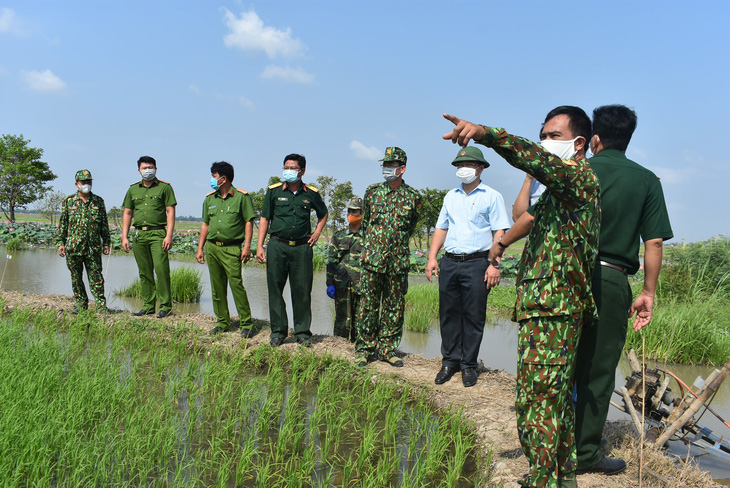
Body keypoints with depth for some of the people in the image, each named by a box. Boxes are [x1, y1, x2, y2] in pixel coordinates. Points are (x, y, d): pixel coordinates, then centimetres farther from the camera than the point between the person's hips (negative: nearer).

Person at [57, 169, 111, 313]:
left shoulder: (98, 201, 9)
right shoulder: (69, 201, 7)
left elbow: (104, 224, 11)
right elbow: (63, 223, 7)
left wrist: (106, 243, 6)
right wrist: (61, 243, 1)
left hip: (94, 247, -1)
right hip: (73, 246, 1)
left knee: (95, 276, -1)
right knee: (76, 276, 7)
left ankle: (101, 305, 1)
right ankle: (80, 303, 18)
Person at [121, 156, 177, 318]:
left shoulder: (165, 187, 3)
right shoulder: (133, 189, 15)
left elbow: (170, 212, -2)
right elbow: (127, 214, 17)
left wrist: (169, 235, -11)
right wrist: (124, 237, 9)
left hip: (158, 233, -5)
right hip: (139, 234, 5)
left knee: (161, 269, -12)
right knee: (144, 272, 7)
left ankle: (165, 306, -5)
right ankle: (148, 306, 14)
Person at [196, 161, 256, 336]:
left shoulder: (241, 197, -2)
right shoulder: (209, 199, 14)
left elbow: (249, 222, -3)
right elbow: (205, 224, 19)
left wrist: (247, 246, -11)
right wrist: (200, 248, 14)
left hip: (232, 248, -5)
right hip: (211, 247, 6)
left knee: (236, 284, -12)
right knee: (217, 287, 8)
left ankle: (246, 324, -4)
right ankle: (222, 322, 19)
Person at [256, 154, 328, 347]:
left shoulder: (311, 193, 6)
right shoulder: (274, 191, 4)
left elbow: (323, 214, 24)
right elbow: (265, 219, 6)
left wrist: (317, 233, 9)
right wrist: (260, 246, -1)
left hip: (302, 247, 0)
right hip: (277, 246, 0)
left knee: (302, 291, 2)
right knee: (275, 290, 3)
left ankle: (302, 333, 14)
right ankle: (278, 331, 15)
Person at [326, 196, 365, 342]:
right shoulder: (339, 235, 10)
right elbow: (331, 260, 8)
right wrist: (330, 283, 0)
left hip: (361, 285, -1)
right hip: (342, 285, 1)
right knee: (342, 320, 5)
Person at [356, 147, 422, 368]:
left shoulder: (413, 196, 2)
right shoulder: (372, 192, 3)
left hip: (399, 260, 1)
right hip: (373, 258, 0)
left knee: (395, 306, 7)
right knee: (368, 305, 2)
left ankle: (387, 348, 19)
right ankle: (364, 349, 12)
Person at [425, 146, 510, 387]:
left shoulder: (492, 197, 2)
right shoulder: (451, 196, 17)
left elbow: (499, 232, -3)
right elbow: (441, 228, 19)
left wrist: (494, 264, -13)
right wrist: (432, 258, 9)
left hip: (476, 263, -4)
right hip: (449, 262, 4)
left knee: (473, 316, 1)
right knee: (449, 314, 7)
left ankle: (468, 365, 12)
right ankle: (450, 361, 18)